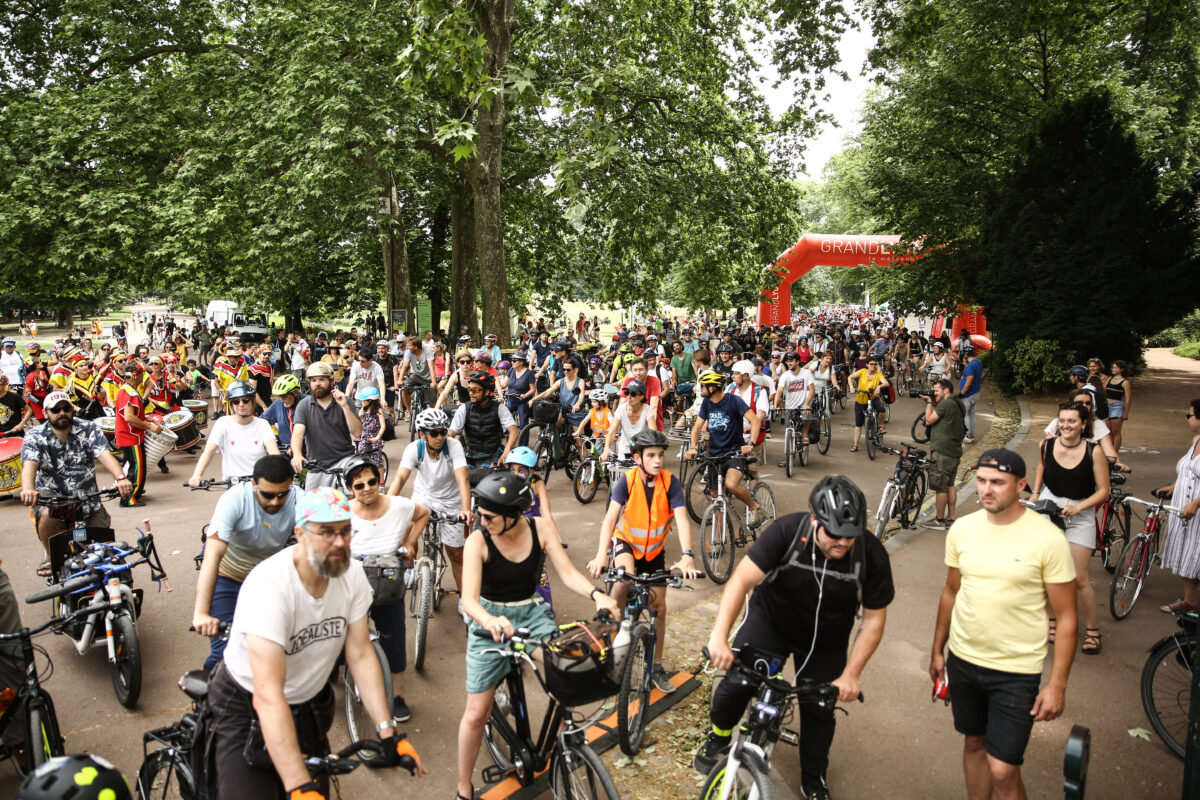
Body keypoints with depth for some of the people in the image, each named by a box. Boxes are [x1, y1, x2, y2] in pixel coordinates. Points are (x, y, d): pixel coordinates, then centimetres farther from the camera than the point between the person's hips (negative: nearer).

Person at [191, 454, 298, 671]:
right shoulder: (234, 499, -29)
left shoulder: (299, 501, -23)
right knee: (225, 650, -12)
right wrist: (201, 613, -44)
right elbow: (212, 556, -36)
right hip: (228, 577, -2)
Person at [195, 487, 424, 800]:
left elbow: (361, 656, -11)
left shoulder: (351, 573, -15)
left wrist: (388, 733, -18)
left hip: (308, 706, 5)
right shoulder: (269, 585, -33)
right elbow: (268, 695, -38)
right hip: (247, 708, -5)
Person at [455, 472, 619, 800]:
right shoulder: (478, 541, -20)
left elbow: (567, 573, -14)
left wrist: (596, 594, -34)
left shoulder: (540, 530, -12)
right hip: (491, 620, -2)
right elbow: (469, 598, -28)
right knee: (477, 713, -1)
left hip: (532, 613, 2)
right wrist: (490, 621, -49)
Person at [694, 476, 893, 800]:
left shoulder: (872, 555, -24)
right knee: (735, 683, -14)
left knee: (819, 710, 9)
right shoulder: (787, 531, -31)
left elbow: (873, 620, -13)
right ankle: (719, 737, 20)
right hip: (770, 619, -1)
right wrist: (719, 636, -46)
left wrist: (850, 675, -19)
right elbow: (742, 579, -35)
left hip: (824, 642, 2)